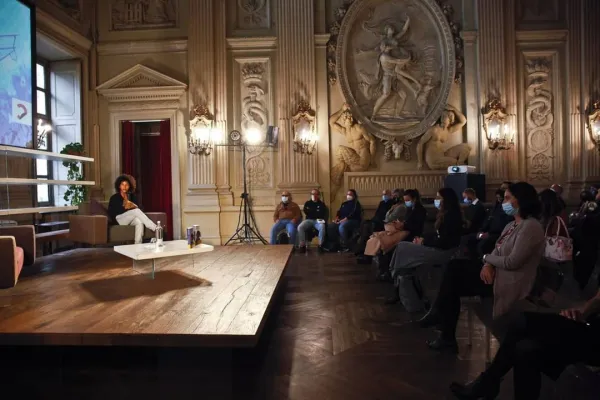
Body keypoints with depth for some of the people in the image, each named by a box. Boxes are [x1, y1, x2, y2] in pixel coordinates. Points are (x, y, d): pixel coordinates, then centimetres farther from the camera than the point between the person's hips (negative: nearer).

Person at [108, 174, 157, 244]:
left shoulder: (132, 196, 13)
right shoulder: (114, 198, 5)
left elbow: (138, 207, 3)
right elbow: (111, 213, -4)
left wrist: (133, 206, -18)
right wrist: (124, 208, -12)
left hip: (131, 218, 3)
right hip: (119, 219, -3)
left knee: (139, 222, -35)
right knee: (136, 211, -32)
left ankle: (138, 244, -43)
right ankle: (155, 229, -45)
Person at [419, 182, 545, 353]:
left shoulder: (531, 227, -18)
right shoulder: (512, 225, 13)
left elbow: (512, 262, -25)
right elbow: (497, 252, 11)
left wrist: (487, 258, -7)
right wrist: (487, 265, -11)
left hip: (510, 283, -9)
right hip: (497, 272, 9)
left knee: (453, 281, -12)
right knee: (454, 266, -7)